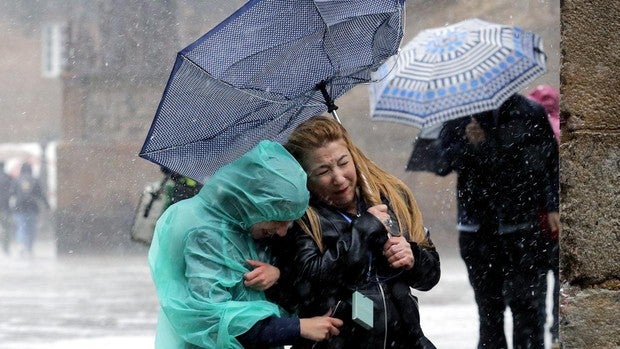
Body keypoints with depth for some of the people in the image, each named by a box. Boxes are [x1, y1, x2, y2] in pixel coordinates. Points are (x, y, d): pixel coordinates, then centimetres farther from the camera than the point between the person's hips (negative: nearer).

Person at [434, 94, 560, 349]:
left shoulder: (530, 114, 3)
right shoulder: (458, 117, 7)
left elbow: (551, 161, 6)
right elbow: (441, 163, 2)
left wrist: (552, 207, -2)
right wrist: (467, 145, -16)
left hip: (521, 225, -2)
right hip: (477, 227, 2)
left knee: (524, 299, -9)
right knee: (488, 303, 6)